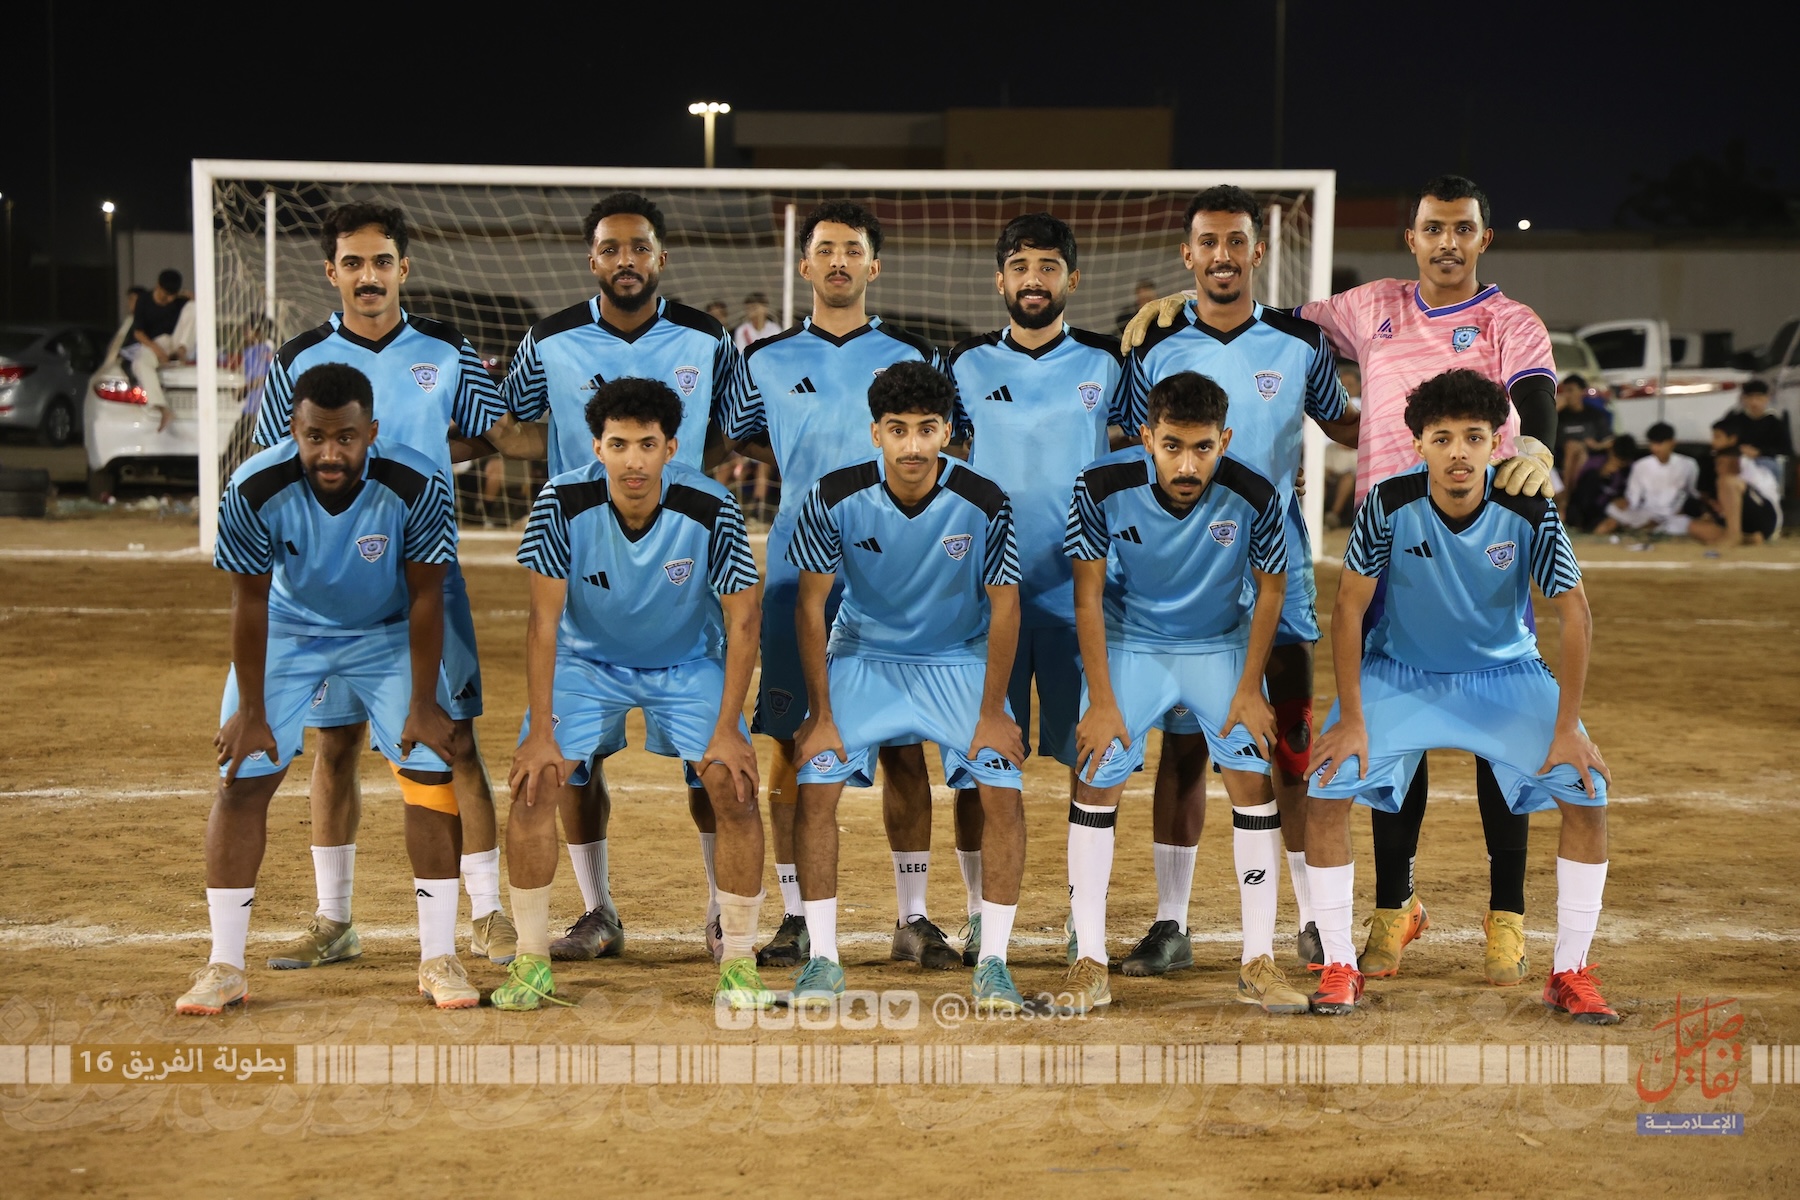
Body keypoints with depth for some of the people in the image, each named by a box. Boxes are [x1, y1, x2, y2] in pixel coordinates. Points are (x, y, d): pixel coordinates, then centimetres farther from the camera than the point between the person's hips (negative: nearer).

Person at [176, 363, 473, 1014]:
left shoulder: (418, 486, -29)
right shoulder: (256, 489, -29)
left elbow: (425, 597, -17)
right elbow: (249, 601, -16)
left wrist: (423, 705, -14)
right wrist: (251, 709, -11)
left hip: (389, 633, 0)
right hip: (287, 629, 0)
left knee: (430, 768, -9)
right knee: (241, 781, -6)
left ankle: (438, 959, 2)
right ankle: (224, 968, 4)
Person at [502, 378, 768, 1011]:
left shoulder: (712, 509, -25)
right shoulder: (563, 502, -23)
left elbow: (742, 620, -15)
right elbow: (545, 618, -16)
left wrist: (727, 729, -18)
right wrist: (542, 731, -18)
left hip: (688, 663, 0)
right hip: (586, 659, 1)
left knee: (735, 787, -17)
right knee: (533, 785, -16)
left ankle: (739, 964, -1)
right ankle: (532, 962, 1)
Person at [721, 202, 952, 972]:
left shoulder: (916, 357, 8)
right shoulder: (766, 360, 10)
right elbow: (742, 441, 20)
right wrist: (817, 469, 7)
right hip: (797, 569, 1)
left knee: (903, 745, -1)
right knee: (789, 742, 0)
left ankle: (913, 918, 8)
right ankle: (796, 918, 10)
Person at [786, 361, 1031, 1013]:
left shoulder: (983, 502, -21)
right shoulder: (834, 496, -20)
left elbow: (1004, 605, -9)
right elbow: (810, 604, -10)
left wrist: (991, 712, -9)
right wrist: (820, 715, -11)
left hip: (960, 659, 0)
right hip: (862, 653, 0)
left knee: (1003, 793, -14)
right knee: (815, 784, -15)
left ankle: (993, 963, -1)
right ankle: (822, 959, -1)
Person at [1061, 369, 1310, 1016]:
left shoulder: (1254, 496, -26)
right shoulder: (1103, 487, -26)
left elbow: (1270, 589, -8)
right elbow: (1088, 595, -14)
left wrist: (1250, 688, -7)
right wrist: (1101, 701, -13)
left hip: (1221, 643, 0)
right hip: (1128, 641, 0)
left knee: (1252, 777, -7)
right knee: (1097, 780, -6)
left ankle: (1259, 962, 4)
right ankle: (1089, 965, 3)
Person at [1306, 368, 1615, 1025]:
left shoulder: (1528, 511, -21)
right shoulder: (1391, 502, -22)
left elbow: (1574, 614, -13)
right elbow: (1349, 606, -13)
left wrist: (1568, 727, -16)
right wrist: (1350, 719, -16)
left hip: (1507, 674, 1)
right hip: (1399, 671, 0)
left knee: (1588, 791, -15)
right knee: (1327, 786, -19)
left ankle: (1570, 972, 1)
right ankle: (1339, 965, -4)